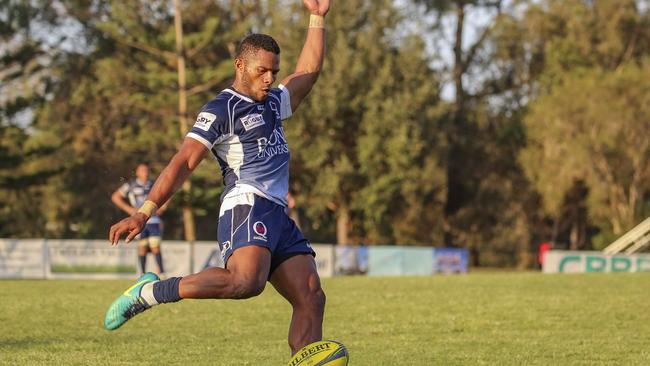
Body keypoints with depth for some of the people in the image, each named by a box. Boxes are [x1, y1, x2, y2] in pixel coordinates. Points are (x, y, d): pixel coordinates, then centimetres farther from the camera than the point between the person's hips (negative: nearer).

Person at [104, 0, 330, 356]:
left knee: (311, 299, -4)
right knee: (246, 281, -34)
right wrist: (143, 213, -17)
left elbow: (308, 71, 35)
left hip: (277, 216, 9)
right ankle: (150, 292, -22)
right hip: (246, 206, -9)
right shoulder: (221, 109, -1)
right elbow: (183, 162, -9)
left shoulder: (271, 103, 24)